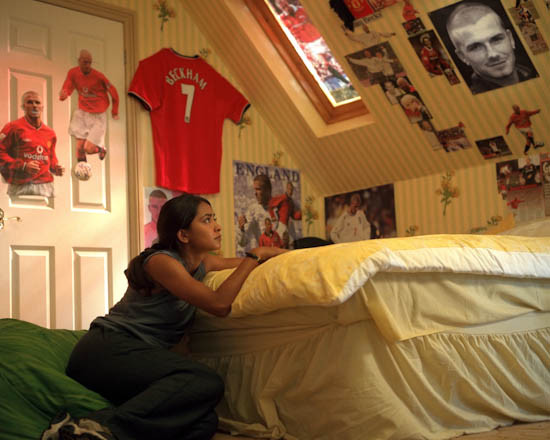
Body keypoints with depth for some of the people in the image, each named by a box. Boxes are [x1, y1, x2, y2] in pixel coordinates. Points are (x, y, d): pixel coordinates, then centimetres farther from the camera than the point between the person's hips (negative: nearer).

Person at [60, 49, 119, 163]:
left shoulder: (98, 76, -17)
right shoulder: (73, 73, -5)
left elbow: (113, 93, -6)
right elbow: (66, 89, -4)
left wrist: (115, 111, 6)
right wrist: (63, 95, -31)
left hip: (98, 116, -3)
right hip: (82, 113, 4)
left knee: (89, 149, -9)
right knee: (80, 147, -6)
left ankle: (101, 148, 28)